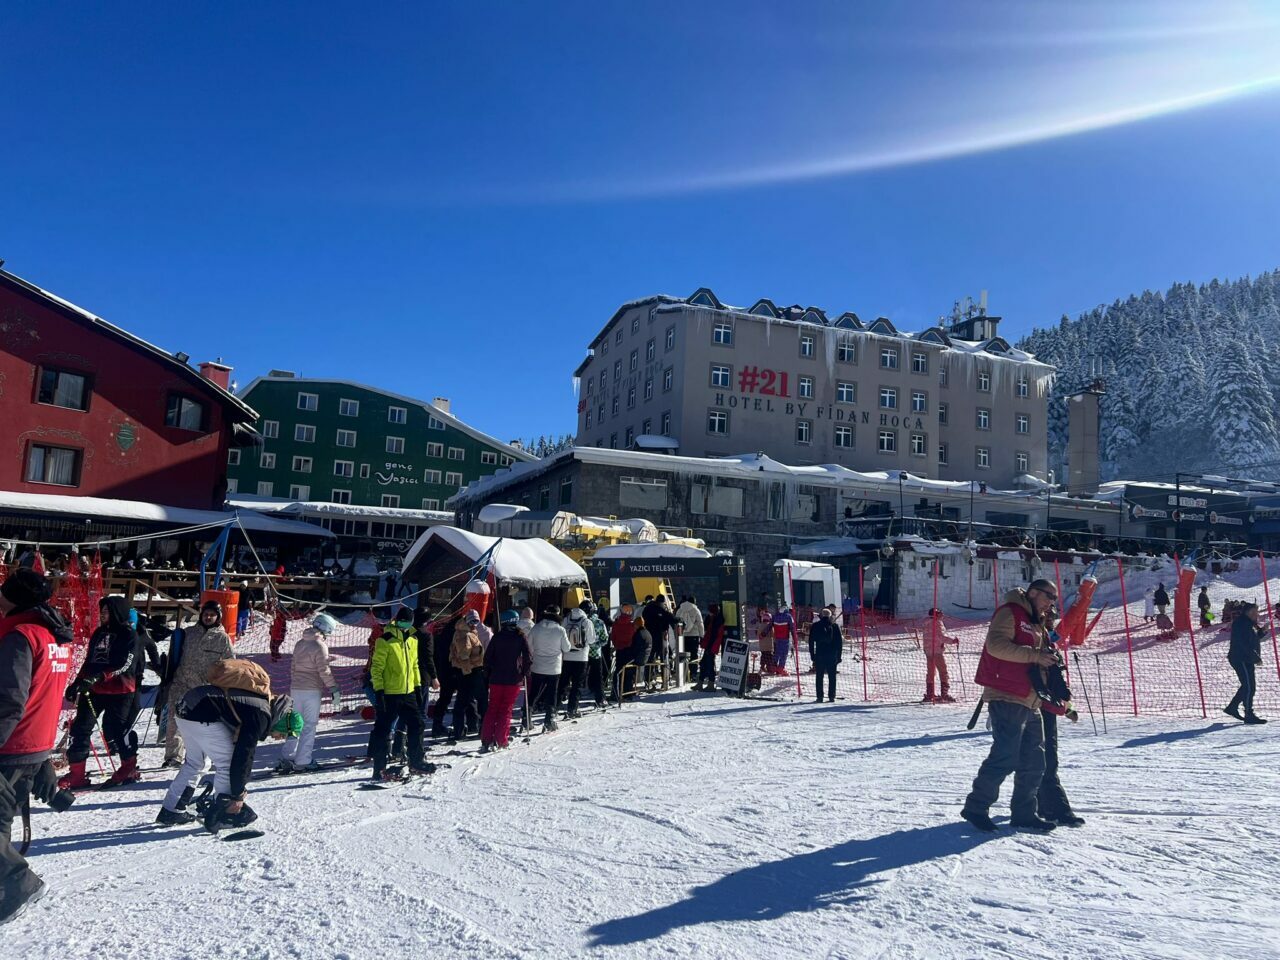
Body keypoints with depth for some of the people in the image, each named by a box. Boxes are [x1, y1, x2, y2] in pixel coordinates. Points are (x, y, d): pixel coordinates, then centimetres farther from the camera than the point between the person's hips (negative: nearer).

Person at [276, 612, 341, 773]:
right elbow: (324, 671, -15)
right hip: (312, 690, -7)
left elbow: (293, 666, 18)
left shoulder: (300, 642, 11)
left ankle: (287, 758, 13)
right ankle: (303, 761, -1)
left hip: (295, 688, 7)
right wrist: (334, 690, -11)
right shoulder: (320, 645, -12)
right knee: (309, 724, -1)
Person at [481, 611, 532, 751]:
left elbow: (487, 657, 1)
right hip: (513, 680, -1)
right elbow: (528, 657, -7)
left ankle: (486, 741, 5)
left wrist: (488, 675, 12)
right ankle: (501, 742, 1)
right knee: (506, 710, 6)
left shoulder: (497, 637, 0)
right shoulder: (520, 638, -5)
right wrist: (525, 674, 6)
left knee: (492, 709, 10)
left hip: (496, 679, 2)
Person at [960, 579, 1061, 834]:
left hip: (1031, 703, 10)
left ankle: (1024, 813, 21)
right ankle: (976, 807, -1)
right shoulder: (1010, 612, -4)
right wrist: (1035, 655, -21)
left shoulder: (1038, 627, 25)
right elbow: (996, 644, -20)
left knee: (1034, 762, 10)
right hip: (1007, 699, -10)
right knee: (1005, 757, -12)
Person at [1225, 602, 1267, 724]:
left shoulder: (1250, 623, 16)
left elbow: (1254, 638, 22)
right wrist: (1256, 657, -21)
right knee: (1249, 687, -9)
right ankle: (1249, 715, -5)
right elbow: (1245, 644, -23)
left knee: (1248, 686, 15)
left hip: (1247, 660, 10)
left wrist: (1262, 630, 5)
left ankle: (1232, 707, 24)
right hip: (1241, 659, -10)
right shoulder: (1241, 623, -16)